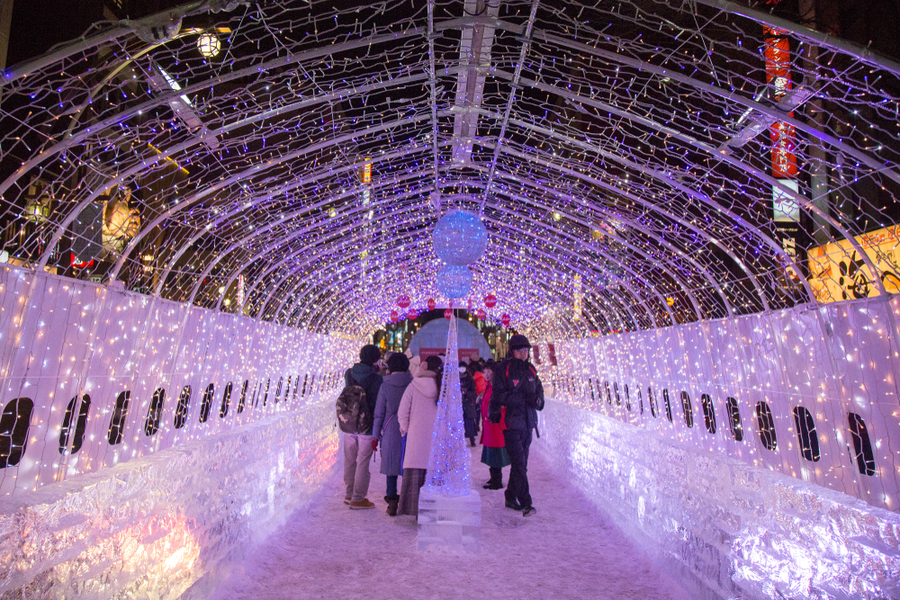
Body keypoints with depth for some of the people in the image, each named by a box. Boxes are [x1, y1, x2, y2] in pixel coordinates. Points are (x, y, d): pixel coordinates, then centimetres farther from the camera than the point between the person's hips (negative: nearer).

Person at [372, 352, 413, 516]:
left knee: (391, 467, 10)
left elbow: (379, 413, -1)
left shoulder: (385, 386, -5)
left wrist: (375, 436, 6)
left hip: (391, 432, -1)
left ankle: (392, 501, 12)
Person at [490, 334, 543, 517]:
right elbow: (499, 395, -14)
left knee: (520, 463, 13)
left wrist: (537, 399, -5)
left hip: (527, 421, 6)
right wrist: (522, 399, -24)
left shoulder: (530, 369, 12)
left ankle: (511, 497, 26)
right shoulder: (502, 369, -7)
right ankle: (525, 502, -6)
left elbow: (538, 389, 18)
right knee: (519, 464, -10)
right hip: (511, 421, -6)